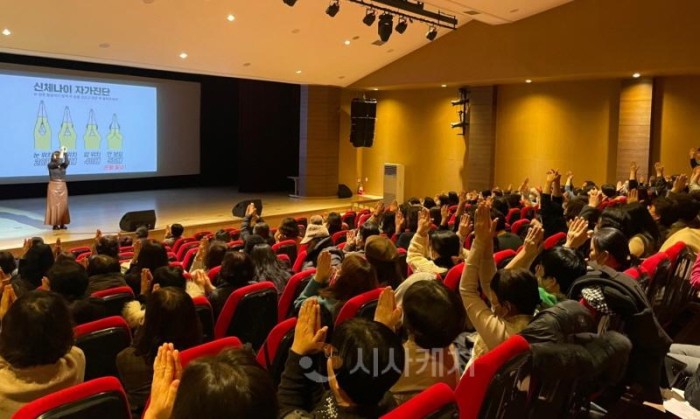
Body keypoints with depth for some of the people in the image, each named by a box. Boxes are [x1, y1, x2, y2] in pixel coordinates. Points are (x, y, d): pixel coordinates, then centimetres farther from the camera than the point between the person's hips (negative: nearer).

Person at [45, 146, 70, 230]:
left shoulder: (63, 165, 8)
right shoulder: (50, 165, -4)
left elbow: (67, 162, -15)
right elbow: (58, 163, -23)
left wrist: (65, 153, -17)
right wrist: (61, 152, -19)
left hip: (62, 186, 5)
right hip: (54, 186, -5)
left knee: (63, 205, 4)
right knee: (54, 205, -4)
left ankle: (62, 224, 9)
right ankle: (55, 224, -1)